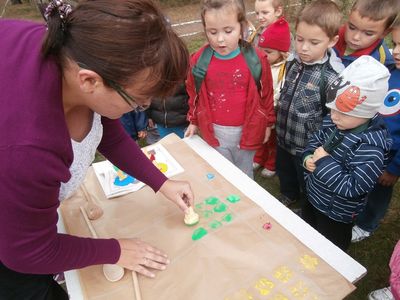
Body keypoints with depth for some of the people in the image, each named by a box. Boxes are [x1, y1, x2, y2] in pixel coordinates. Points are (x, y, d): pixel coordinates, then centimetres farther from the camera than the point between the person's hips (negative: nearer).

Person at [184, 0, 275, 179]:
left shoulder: (256, 59, -14)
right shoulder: (199, 60, -11)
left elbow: (266, 93, 0)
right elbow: (194, 94, 5)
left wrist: (268, 122, 7)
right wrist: (194, 121, 12)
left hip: (246, 130, 0)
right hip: (215, 131, 1)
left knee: (244, 176, 23)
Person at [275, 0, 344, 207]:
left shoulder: (332, 77, -26)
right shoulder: (293, 61, -8)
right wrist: (278, 122, 11)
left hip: (308, 147, -6)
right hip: (283, 137, 6)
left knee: (307, 184, 20)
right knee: (284, 173, 30)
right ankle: (288, 195, 59)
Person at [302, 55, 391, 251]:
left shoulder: (370, 146, -33)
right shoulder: (333, 122, -11)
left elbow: (352, 188, -34)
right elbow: (315, 140, 7)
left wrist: (324, 162, -33)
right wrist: (308, 157, -13)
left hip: (336, 213, -7)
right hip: (313, 197, 8)